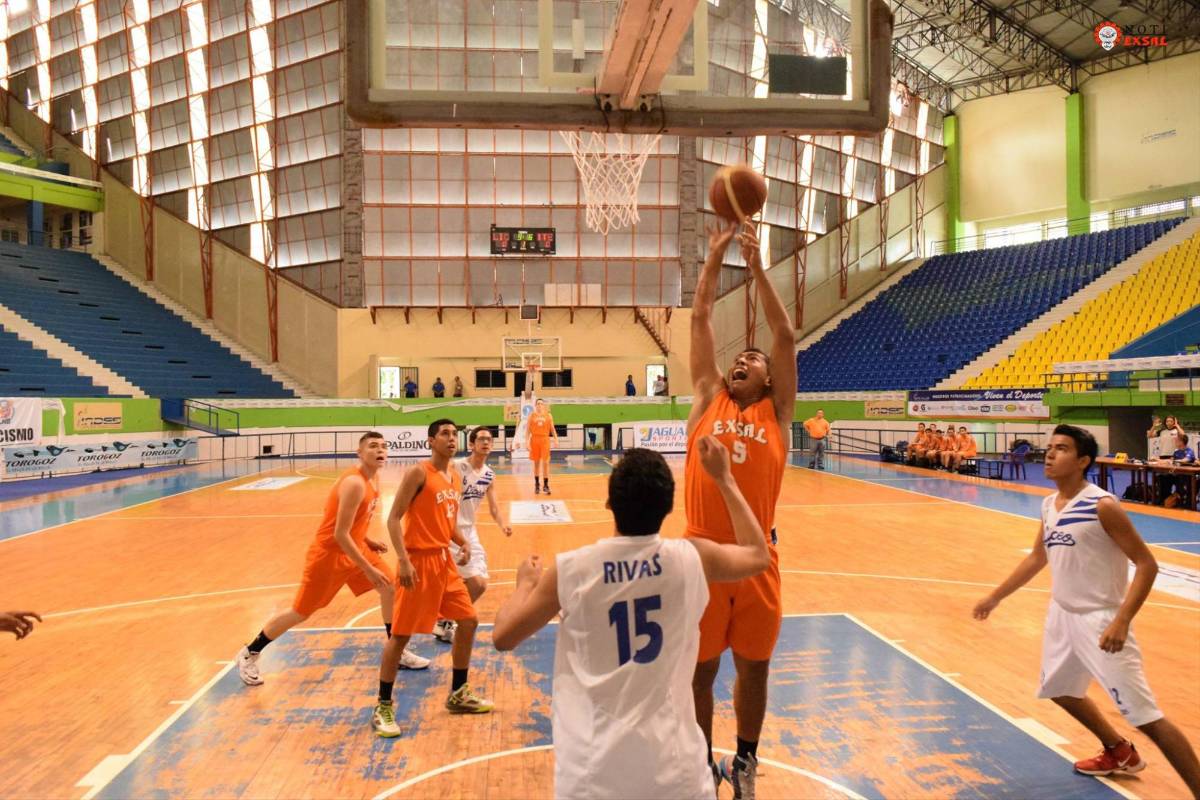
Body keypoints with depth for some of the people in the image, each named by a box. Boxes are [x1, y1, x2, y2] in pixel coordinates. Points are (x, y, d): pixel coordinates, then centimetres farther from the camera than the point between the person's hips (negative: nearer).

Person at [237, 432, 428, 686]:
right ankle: (249, 654, 25)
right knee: (300, 612, 4)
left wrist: (367, 541, 7)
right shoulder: (355, 483, -28)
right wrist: (368, 569, -25)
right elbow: (340, 534, -28)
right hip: (329, 553, -9)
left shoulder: (373, 478, 2)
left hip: (354, 547, 9)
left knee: (391, 589, 6)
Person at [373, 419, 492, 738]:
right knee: (401, 634, -2)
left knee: (468, 621, 13)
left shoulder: (455, 475, 11)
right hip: (419, 560, -8)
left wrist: (463, 543, 5)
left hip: (444, 560, 8)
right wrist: (403, 560, -24)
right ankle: (383, 707, 13)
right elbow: (393, 518, -15)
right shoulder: (418, 473, -13)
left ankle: (458, 694, 28)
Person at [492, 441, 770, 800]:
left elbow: (502, 636, 2)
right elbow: (758, 554, 12)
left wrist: (526, 583, 19)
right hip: (674, 769, 1)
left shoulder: (569, 570, -12)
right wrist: (724, 478, 18)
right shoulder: (693, 557, -9)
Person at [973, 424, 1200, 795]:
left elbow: (1147, 564, -18)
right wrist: (995, 597, 18)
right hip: (1062, 615, 9)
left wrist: (1121, 622, -27)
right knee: (1060, 690, 25)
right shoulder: (1049, 505, 3)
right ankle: (1120, 753, 48)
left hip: (1100, 621, -8)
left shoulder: (1102, 506, -19)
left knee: (1145, 716, -9)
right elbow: (1037, 558, 16)